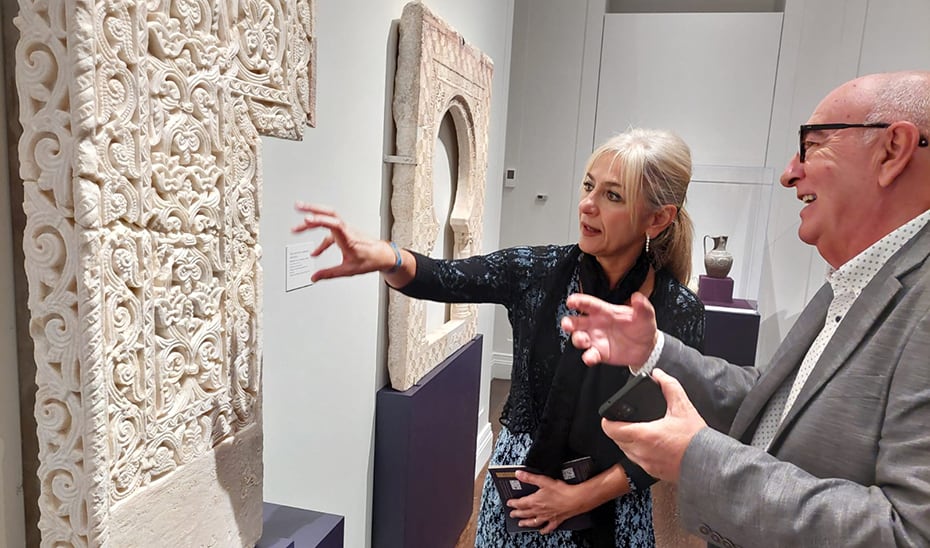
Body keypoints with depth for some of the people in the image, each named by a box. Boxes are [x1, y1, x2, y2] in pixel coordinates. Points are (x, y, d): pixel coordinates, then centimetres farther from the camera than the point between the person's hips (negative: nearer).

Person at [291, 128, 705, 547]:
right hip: (516, 489, 2)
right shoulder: (539, 271, -11)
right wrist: (380, 257, -39)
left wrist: (579, 498, -14)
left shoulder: (679, 313, -16)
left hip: (607, 512, -2)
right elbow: (440, 279, -18)